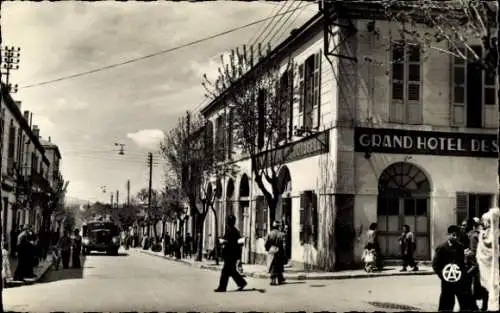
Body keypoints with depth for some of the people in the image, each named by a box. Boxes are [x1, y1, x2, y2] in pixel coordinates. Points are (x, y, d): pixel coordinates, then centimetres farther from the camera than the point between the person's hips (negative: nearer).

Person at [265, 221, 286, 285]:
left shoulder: (269, 234, -4)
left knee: (273, 267, 4)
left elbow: (266, 244, -1)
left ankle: (273, 280, 0)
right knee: (279, 267, 13)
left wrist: (268, 250, 17)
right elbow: (284, 245, -7)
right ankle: (280, 280, 21)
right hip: (279, 252, 0)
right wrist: (284, 254, 0)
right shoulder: (281, 234, -6)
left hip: (271, 252, 0)